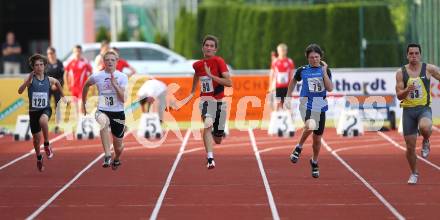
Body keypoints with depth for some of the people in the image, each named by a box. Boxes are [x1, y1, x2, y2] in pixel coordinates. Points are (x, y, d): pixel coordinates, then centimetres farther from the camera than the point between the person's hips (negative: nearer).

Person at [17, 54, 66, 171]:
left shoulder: (49, 80, 0)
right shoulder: (30, 79, -9)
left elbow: (57, 83, 25)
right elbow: (20, 91, -25)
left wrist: (62, 96, 29)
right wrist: (28, 80, -37)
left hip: (46, 109, 0)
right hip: (33, 110, 0)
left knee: (43, 120, -37)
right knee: (36, 138, 9)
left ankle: (47, 145, -17)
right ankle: (39, 157, 38)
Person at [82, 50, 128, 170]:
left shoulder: (122, 77, -4)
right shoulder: (97, 76, -1)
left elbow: (123, 99, -13)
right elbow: (86, 86, 21)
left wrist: (114, 84, -21)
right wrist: (83, 104, 24)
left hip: (118, 112, 1)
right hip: (103, 110, -1)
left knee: (118, 146, 11)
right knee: (103, 122, -40)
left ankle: (116, 159, 50)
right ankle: (107, 156, -44)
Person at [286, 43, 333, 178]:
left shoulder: (325, 70, 3)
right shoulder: (302, 70, 2)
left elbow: (330, 88, -10)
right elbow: (293, 82, 20)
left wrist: (324, 72, -13)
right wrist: (288, 98, 18)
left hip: (320, 107, 2)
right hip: (306, 105, -2)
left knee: (317, 138, 9)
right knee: (310, 126, -34)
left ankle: (314, 162, 34)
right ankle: (299, 148, -10)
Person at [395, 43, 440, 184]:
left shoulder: (429, 69, -1)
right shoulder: (401, 72, 1)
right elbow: (399, 95, -1)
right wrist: (407, 90, -22)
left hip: (424, 109, -1)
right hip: (408, 110, 2)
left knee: (425, 127, -37)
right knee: (410, 147, 3)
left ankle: (426, 142, -1)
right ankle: (414, 174, 26)